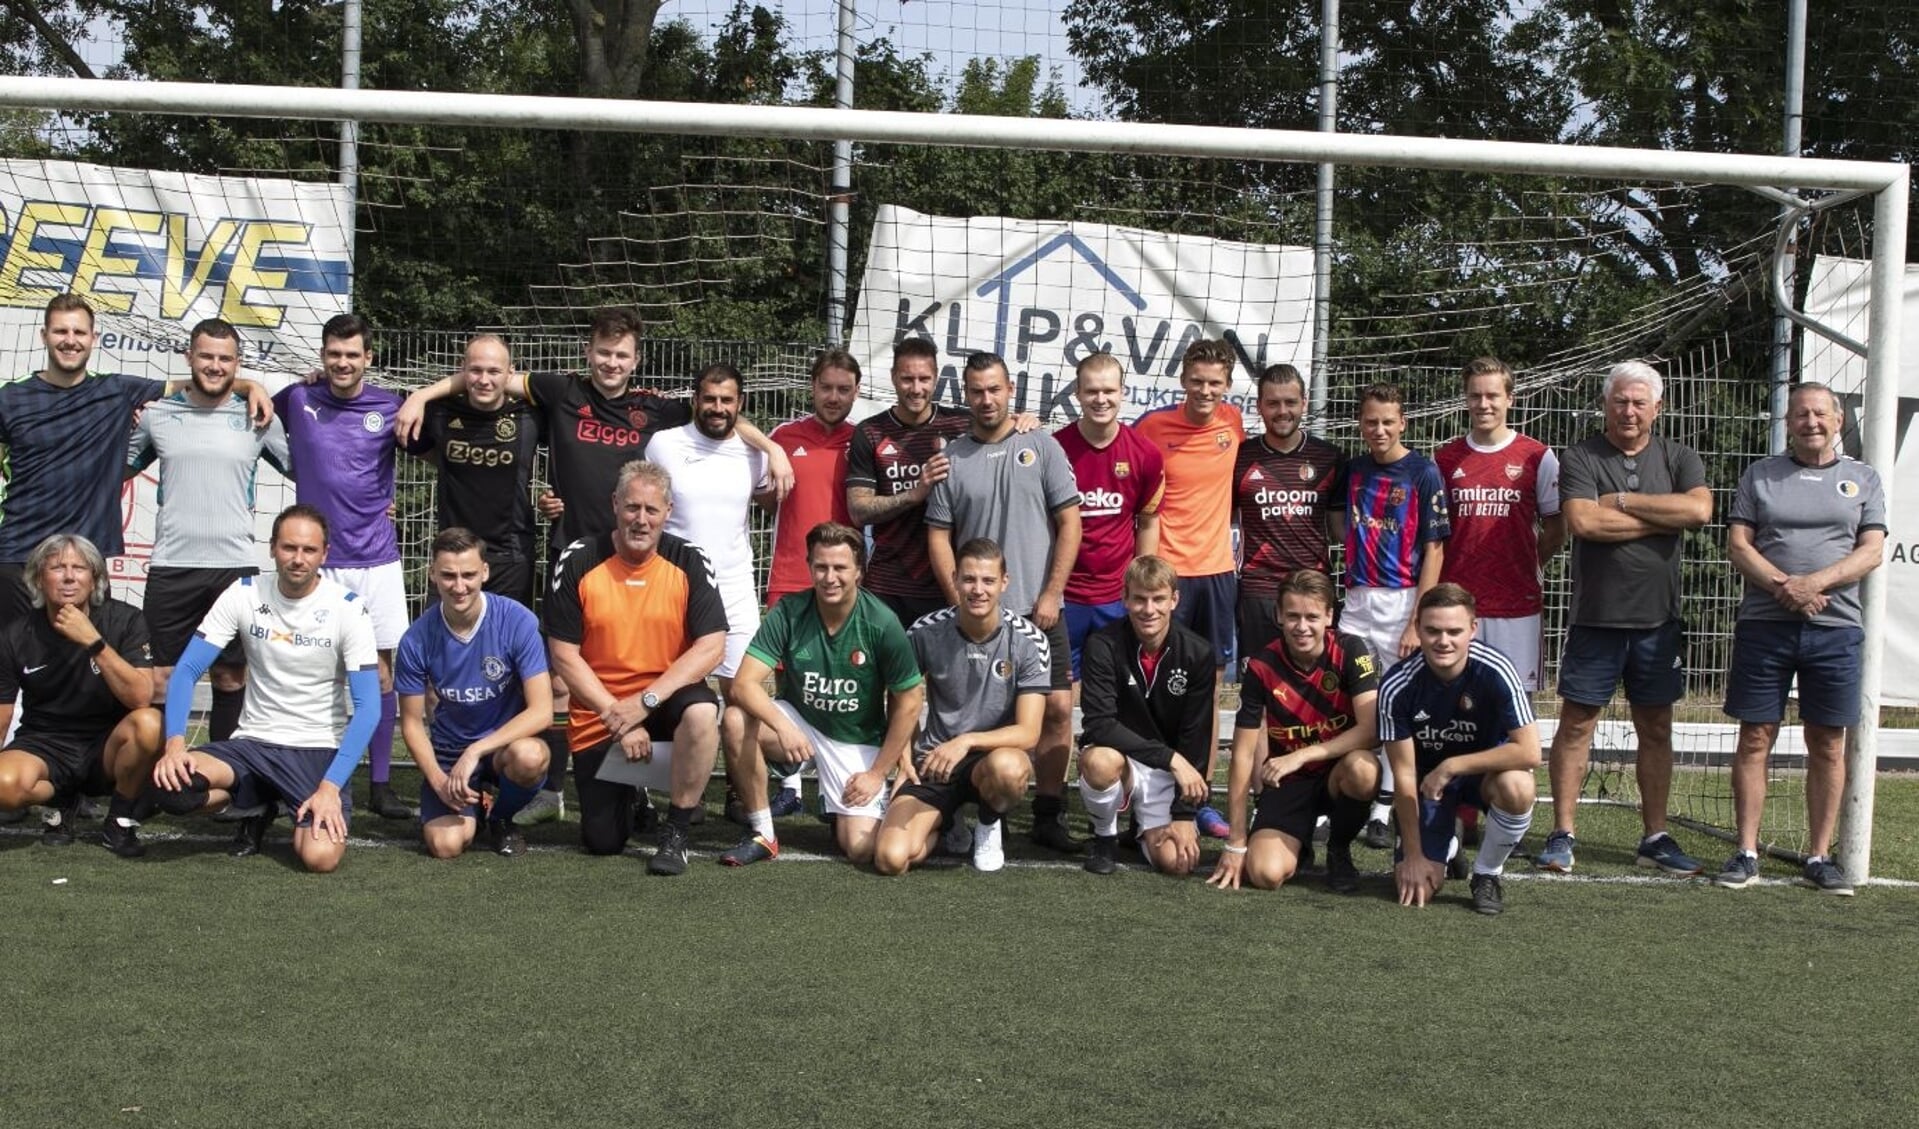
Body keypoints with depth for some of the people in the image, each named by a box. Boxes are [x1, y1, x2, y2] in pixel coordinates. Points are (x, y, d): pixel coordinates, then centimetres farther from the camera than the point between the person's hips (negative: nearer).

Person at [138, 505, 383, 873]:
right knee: (167, 784, -27)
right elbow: (187, 672, -3)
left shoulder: (348, 607, -9)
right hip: (253, 743, 3)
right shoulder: (244, 594, -3)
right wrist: (175, 743, -21)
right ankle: (259, 807, 6)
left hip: (319, 749, -2)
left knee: (321, 856, -28)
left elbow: (368, 707, -12)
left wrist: (331, 787, -22)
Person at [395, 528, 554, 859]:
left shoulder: (517, 621, -18)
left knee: (529, 756, -37)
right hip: (448, 752, 1)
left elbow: (542, 711, -21)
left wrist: (476, 751, -29)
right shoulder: (416, 640, -12)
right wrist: (438, 780, -15)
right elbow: (412, 722, -1)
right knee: (445, 844, -23)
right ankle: (472, 804, 17)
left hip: (508, 741, -1)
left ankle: (501, 818, -1)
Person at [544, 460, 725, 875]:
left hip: (664, 701, -1)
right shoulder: (577, 564, -7)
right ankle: (630, 790, 37)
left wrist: (647, 701, -22)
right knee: (602, 842, -1)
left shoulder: (689, 562, -6)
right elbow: (564, 656, -7)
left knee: (701, 711, -36)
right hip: (598, 719, 1)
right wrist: (617, 717, -15)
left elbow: (712, 647, -13)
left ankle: (676, 833, -16)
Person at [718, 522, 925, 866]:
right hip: (799, 723, 1)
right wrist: (783, 727, -39)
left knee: (860, 849, -18)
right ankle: (762, 834, -13)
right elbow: (745, 683, -21)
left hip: (858, 743, -1)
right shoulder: (788, 613, -15)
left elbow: (908, 702, -8)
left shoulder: (882, 624, -17)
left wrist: (878, 774, -8)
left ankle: (839, 808, 21)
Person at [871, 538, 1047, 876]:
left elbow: (1028, 732, -16)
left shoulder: (1029, 641, -12)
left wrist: (967, 741, -30)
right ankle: (946, 826, 16)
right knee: (891, 858, -21)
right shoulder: (926, 633, -7)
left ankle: (989, 826, -2)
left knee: (1006, 767, -40)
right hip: (933, 759, 1)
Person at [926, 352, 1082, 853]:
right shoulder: (951, 458, 5)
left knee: (1057, 708, -4)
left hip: (1039, 608, 0)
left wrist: (1051, 595, -5)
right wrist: (959, 600, -4)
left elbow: (1069, 522, 1)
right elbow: (939, 535, 5)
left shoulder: (1041, 447, 3)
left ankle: (1049, 814, 8)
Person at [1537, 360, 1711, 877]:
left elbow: (1700, 509, -12)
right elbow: (1583, 521, -17)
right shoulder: (1580, 457, -1)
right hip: (1595, 616, -3)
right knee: (1577, 723, 0)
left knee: (1656, 728, 9)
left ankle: (1655, 837, 18)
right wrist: (1663, 519, -10)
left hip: (1658, 618, 3)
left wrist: (1622, 501, -11)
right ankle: (1562, 835, 7)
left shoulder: (1679, 459, 8)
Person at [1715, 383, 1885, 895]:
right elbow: (1737, 544, 2)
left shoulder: (1862, 479, 11)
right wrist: (1783, 586, -13)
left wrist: (1816, 582, -15)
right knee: (1755, 739, 0)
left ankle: (1820, 857, 11)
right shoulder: (1760, 475, 10)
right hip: (1764, 625, 0)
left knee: (1828, 746, 4)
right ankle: (1747, 853, 7)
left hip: (1835, 627, 0)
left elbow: (1872, 551, 1)